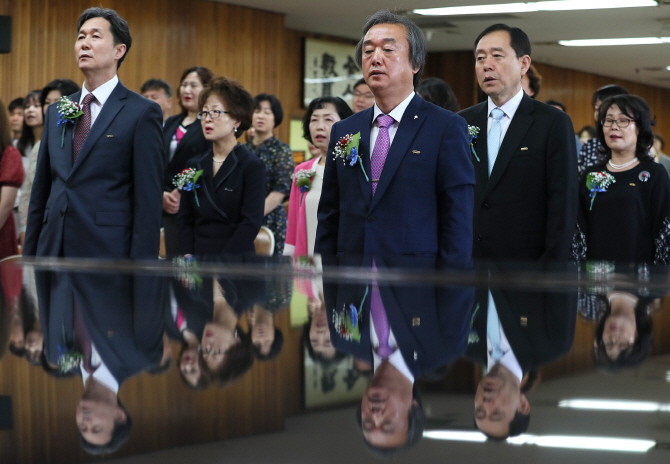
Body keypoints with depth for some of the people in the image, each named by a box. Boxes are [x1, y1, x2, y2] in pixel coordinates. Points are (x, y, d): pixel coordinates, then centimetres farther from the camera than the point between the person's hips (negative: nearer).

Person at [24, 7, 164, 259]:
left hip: (108, 255, -5)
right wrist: (28, 257, 12)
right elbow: (40, 193, 17)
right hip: (52, 252, 5)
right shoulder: (56, 112, 15)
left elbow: (148, 201, -8)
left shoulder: (142, 113, -3)